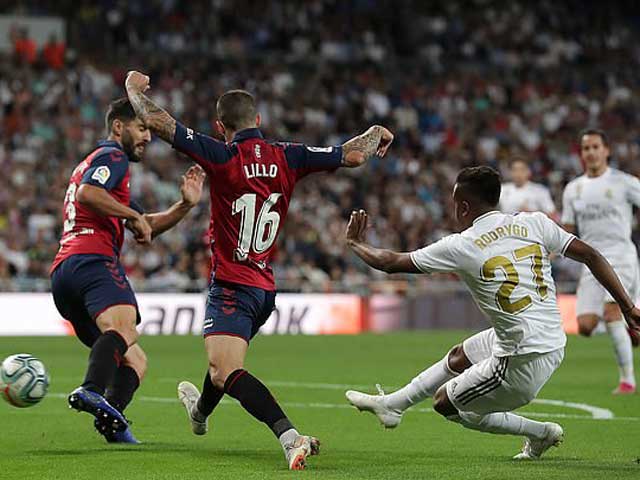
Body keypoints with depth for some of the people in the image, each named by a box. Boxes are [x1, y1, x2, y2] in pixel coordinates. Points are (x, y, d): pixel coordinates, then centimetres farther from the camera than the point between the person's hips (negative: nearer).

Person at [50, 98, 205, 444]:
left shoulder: (92, 163, 37)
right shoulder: (112, 157, 7)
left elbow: (144, 229, 36)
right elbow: (87, 194, -16)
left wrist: (185, 205, 23)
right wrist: (134, 216, -6)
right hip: (93, 259, -10)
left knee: (135, 361, 9)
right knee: (122, 327, -34)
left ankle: (111, 419, -17)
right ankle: (93, 391, -60)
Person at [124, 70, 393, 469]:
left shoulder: (223, 157, -13)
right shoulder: (286, 158, 0)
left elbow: (157, 121, -14)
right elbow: (351, 155, 4)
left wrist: (135, 88, 5)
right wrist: (376, 134, 26)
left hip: (233, 285, -8)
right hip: (265, 288, 8)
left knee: (226, 372, -18)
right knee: (223, 360, 33)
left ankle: (291, 437, -37)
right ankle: (201, 410, 60)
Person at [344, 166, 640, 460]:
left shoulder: (461, 246, -11)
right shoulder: (534, 223, 1)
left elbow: (390, 263, -3)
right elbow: (590, 256, 1)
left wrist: (356, 243, 17)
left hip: (521, 364, -8)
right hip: (555, 344, 8)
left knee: (446, 403, 15)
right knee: (458, 358, 28)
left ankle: (541, 433, 17)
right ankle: (391, 404, 45)